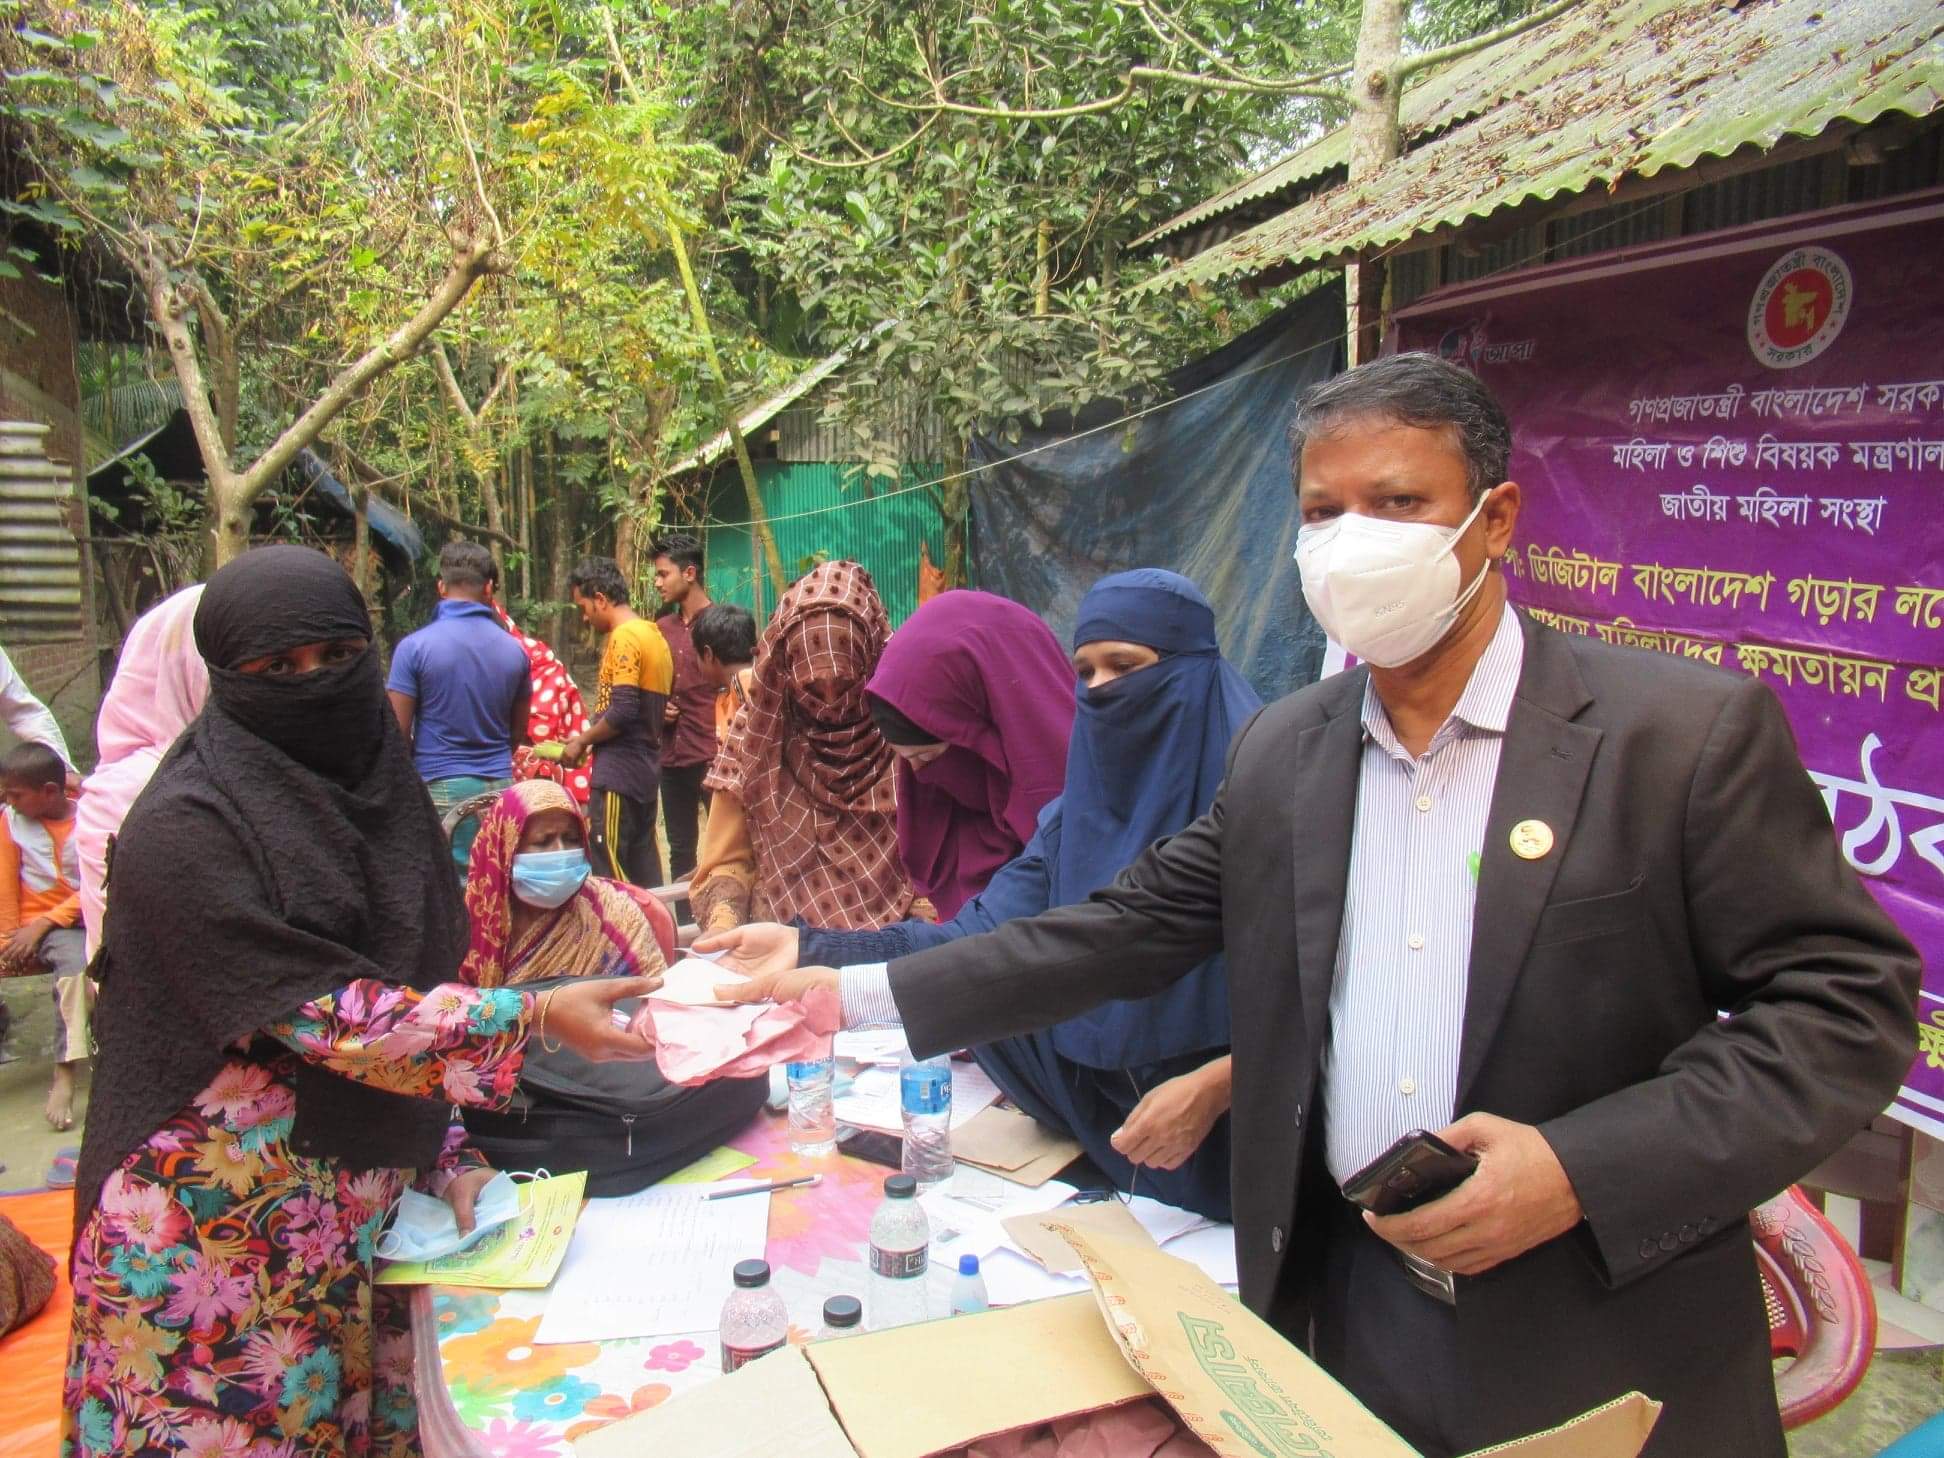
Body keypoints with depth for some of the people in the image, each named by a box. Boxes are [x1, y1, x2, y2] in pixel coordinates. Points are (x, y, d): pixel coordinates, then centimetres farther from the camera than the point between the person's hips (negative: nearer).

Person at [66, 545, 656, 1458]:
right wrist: (537, 1017, -25)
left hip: (365, 1207, 6)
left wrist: (444, 1157, 5)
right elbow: (320, 1013, -22)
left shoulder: (376, 794, 4)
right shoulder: (184, 832, -16)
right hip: (220, 1231, -6)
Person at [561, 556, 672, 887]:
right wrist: (590, 738, 17)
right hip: (646, 770, 9)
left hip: (619, 773, -9)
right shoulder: (654, 635, 15)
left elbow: (622, 710, -21)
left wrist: (583, 740, -6)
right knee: (644, 871, 12)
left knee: (609, 873, -5)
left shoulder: (624, 637, -13)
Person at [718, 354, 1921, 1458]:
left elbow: (1850, 999, -11)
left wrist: (1585, 1170, -21)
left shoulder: (1691, 730, -12)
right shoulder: (1281, 751, 2)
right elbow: (1134, 928, 5)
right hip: (1342, 1317, 4)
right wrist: (864, 995, 0)